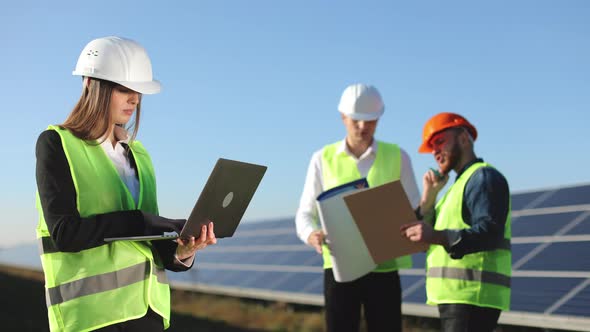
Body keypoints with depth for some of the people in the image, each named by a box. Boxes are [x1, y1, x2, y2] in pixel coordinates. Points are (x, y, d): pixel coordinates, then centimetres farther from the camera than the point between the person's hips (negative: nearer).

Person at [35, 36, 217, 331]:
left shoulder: (137, 154, 14)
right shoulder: (56, 144, -2)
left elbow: (149, 242, 10)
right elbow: (64, 233, -14)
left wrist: (181, 252, -10)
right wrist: (140, 221, -17)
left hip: (146, 307, 5)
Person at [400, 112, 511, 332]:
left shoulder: (484, 177, -5)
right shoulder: (460, 184, 25)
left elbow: (490, 232, -21)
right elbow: (426, 243, 18)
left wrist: (438, 236, -34)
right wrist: (429, 196, 7)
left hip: (471, 297, -10)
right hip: (454, 296, 10)